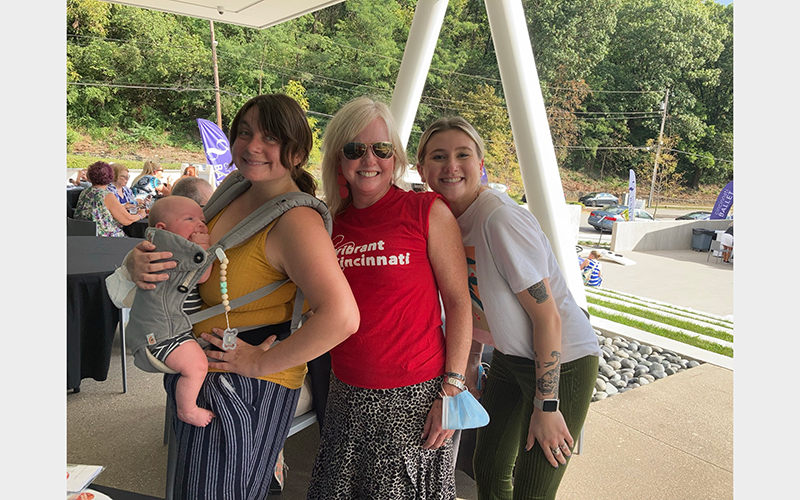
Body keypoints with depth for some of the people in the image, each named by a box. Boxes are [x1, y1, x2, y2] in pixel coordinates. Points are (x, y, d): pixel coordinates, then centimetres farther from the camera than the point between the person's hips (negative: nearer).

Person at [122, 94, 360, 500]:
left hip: (251, 388, -9)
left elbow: (341, 317, -36)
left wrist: (262, 363, -25)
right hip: (196, 375, 9)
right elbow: (174, 249, 14)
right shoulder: (233, 194, 1)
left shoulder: (296, 220, -24)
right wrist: (137, 262, -8)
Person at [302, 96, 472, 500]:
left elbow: (458, 302, -8)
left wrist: (451, 390, -12)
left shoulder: (428, 212, -8)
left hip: (413, 395, -4)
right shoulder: (332, 222, 4)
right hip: (346, 394, 4)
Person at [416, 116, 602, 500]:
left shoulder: (500, 219, -27)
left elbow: (547, 317, -23)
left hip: (562, 362, -7)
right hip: (509, 357, 7)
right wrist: (469, 364, 12)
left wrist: (547, 406, -17)